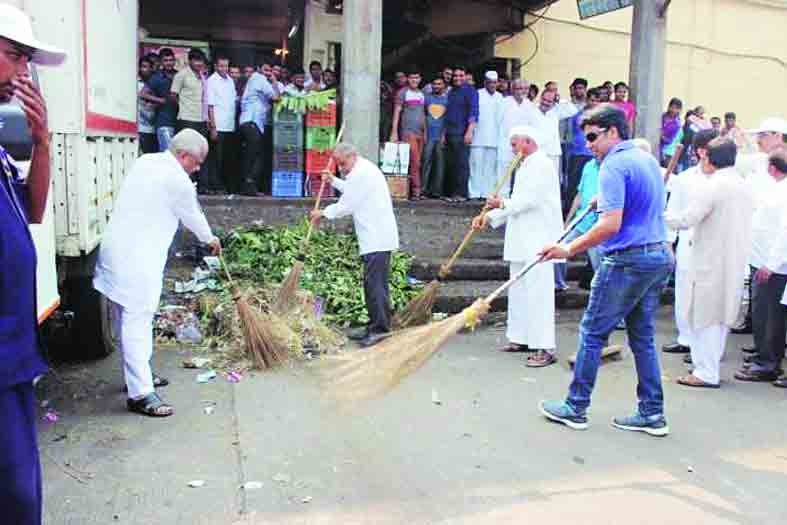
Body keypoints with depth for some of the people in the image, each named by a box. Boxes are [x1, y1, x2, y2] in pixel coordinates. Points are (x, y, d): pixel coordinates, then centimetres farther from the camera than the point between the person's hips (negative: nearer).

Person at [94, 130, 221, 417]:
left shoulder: (145, 161, 13)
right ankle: (139, 393, -6)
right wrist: (211, 239, 22)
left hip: (117, 248, 9)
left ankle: (138, 374, 30)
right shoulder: (178, 180, -11)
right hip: (136, 258, -9)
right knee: (137, 321, -9)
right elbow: (193, 217, 3)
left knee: (127, 319, 16)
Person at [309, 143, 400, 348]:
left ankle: (381, 328, -13)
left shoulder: (361, 173, -13)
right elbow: (352, 191, 37)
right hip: (377, 237, 11)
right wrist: (334, 181, 28)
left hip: (377, 239, -11)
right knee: (372, 283, 11)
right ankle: (374, 327, 15)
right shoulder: (365, 170, 20)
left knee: (375, 283, -13)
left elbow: (346, 206, -10)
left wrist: (323, 213, 4)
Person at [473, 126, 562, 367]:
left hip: (538, 240, -10)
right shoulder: (525, 167, 21)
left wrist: (502, 204, -10)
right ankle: (521, 339, 22)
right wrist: (489, 217, 14)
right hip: (522, 240, 10)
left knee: (538, 292, -12)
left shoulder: (541, 165, -9)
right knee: (518, 291, 13)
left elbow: (529, 200, -20)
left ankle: (545, 348, -10)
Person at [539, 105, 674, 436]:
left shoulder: (614, 166, -14)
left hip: (629, 260, -9)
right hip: (661, 255, 9)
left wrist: (569, 249, -18)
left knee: (593, 332, 2)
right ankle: (653, 414, 19)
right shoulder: (649, 159, 15)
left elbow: (610, 225, -23)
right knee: (643, 336, 14)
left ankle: (576, 409, 12)